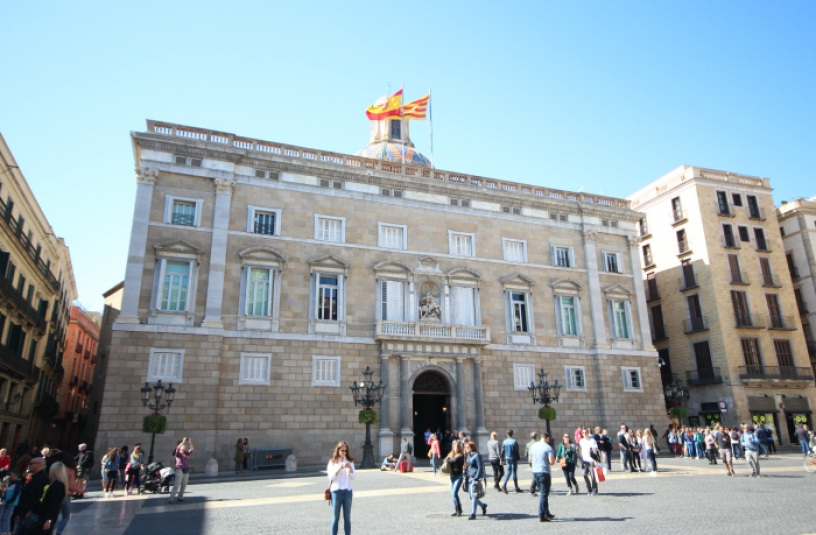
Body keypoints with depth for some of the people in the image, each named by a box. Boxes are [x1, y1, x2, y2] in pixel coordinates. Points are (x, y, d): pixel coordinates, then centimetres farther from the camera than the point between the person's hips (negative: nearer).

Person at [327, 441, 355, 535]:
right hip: (336, 491, -2)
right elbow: (331, 477, -7)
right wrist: (339, 468, -20)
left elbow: (353, 477, 2)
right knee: (335, 517, 3)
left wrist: (350, 468, -16)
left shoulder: (350, 461, 7)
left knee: (347, 517, 7)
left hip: (348, 491, 2)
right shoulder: (332, 462, 2)